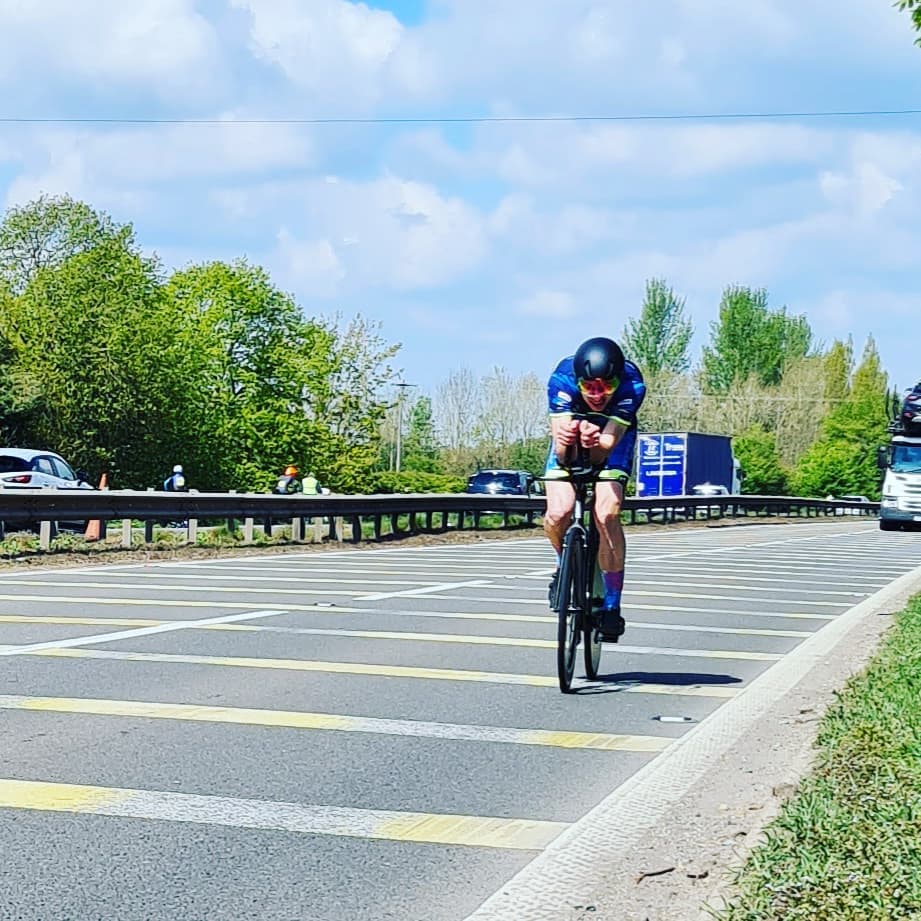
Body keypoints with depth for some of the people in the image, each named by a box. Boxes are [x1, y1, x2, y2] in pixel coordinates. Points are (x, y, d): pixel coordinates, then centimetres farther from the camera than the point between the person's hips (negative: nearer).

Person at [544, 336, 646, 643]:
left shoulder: (631, 385, -35)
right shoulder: (562, 379, -34)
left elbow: (607, 445, -38)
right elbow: (563, 455, -36)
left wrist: (596, 444, -60)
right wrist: (565, 441, -58)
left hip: (613, 435, 0)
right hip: (572, 426, 1)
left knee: (607, 515, -23)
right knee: (558, 512, -23)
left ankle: (611, 605, -9)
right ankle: (564, 563, 11)